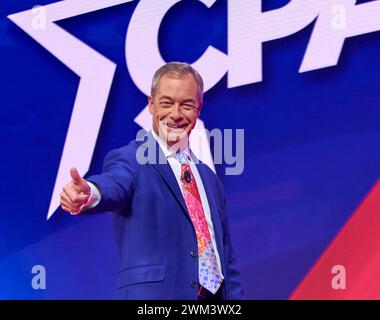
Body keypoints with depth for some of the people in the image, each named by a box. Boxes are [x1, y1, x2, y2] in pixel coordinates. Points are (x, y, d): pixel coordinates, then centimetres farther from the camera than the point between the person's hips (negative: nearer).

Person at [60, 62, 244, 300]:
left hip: (216, 296, 6)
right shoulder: (130, 160, -3)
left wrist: (235, 296, 7)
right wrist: (90, 194, -48)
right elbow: (113, 187, -26)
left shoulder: (209, 178, 17)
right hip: (154, 295, -6)